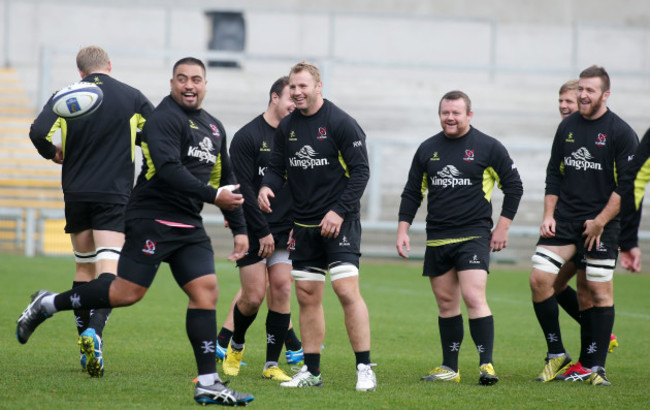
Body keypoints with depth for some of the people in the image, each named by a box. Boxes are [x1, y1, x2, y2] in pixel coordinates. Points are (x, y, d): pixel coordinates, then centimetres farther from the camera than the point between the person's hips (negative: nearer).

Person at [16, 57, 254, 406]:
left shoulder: (214, 127, 17)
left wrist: (240, 229, 20)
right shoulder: (164, 119, -9)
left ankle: (208, 384, -7)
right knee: (125, 293, -9)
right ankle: (47, 304, 10)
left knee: (206, 292, -5)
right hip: (153, 220, -7)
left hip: (189, 227, 7)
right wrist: (213, 195, -23)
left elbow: (226, 179, 25)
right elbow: (169, 169, -22)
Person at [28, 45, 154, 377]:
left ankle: (86, 342, 17)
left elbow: (38, 132, -11)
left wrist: (54, 153, 9)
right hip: (114, 194, -2)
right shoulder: (131, 97, 1)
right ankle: (95, 331, -34)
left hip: (76, 193, 2)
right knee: (109, 269, -10)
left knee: (84, 268, 16)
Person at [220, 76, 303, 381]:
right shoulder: (247, 137, -7)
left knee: (282, 290, -4)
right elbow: (244, 189, -10)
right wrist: (262, 231, -14)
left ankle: (272, 365, 3)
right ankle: (236, 346, 23)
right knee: (254, 296, -6)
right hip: (253, 232, -4)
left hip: (285, 231, 4)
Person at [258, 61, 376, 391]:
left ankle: (365, 369, -12)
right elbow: (276, 166, 15)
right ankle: (311, 372, 15)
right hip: (304, 225, 6)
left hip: (339, 221, -6)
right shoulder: (286, 127, 8)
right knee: (307, 296, 7)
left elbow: (361, 171, -11)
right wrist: (267, 187, -8)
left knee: (347, 290, -15)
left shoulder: (341, 123, -9)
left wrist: (339, 211, -18)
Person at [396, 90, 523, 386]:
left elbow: (513, 186, 3)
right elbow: (412, 192, 16)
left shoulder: (488, 147, -2)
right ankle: (450, 368, 15)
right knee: (446, 303, 8)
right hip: (437, 239, 5)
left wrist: (502, 226, -1)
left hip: (473, 236, -4)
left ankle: (486, 365, -17)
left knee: (474, 297, -17)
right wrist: (403, 230, 8)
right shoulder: (427, 149, 10)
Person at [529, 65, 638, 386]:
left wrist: (600, 221, -12)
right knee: (539, 278, -8)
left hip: (602, 225, -4)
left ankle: (594, 366, 7)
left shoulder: (621, 133, -6)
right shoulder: (567, 127, 10)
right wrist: (548, 215, 6)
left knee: (598, 290, -2)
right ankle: (557, 356, 4)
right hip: (564, 221, 5)